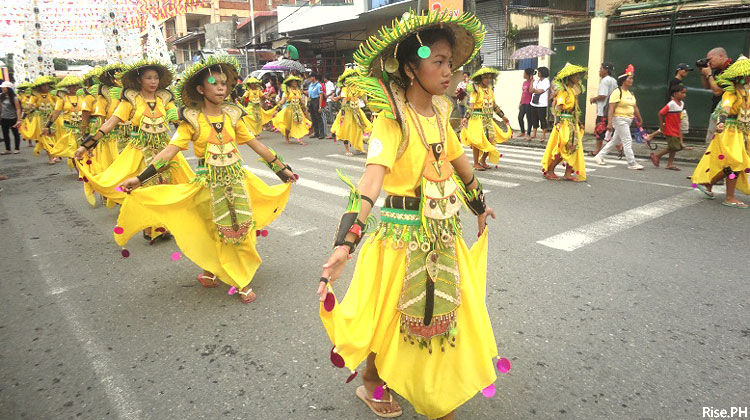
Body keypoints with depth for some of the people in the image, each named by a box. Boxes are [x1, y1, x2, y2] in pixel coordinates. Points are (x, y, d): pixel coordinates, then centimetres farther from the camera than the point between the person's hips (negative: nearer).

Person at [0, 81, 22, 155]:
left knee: (15, 133, 6)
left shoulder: (14, 97, -13)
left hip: (12, 118, -5)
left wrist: (19, 120, -20)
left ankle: (17, 149, 16)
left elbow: (18, 109, -14)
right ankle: (7, 149, 16)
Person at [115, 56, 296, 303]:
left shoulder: (232, 115, 3)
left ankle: (243, 281, 20)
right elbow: (169, 151, -12)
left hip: (236, 177, 3)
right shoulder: (192, 120, -6)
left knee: (242, 230, 4)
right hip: (209, 182, -2)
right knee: (219, 232, 4)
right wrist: (139, 178, -20)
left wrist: (282, 168, 10)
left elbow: (257, 145, 8)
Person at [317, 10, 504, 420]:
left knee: (442, 312, 19)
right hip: (404, 234, -7)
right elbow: (371, 178, -33)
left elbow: (459, 162, 18)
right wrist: (344, 242, -44)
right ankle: (371, 382, 38)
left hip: (443, 234, 7)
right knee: (392, 314, 9)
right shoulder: (393, 120, -19)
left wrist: (479, 205, 31)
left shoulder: (439, 114, 3)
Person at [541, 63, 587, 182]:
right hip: (564, 122, -9)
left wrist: (578, 121, 18)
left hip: (573, 122, 9)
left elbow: (575, 108, 19)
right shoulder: (563, 90, -10)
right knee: (563, 148, -7)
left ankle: (568, 173, 7)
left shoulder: (574, 89, 16)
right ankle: (549, 171, 6)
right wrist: (558, 122, -26)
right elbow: (558, 107, -18)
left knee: (574, 147, 4)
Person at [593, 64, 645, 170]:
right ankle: (632, 163, 0)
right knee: (627, 141, -6)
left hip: (628, 121, 9)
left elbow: (635, 108, 20)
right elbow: (611, 109, -18)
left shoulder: (630, 93, 15)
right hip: (620, 119, -9)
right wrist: (610, 123, -25)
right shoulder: (617, 92, -12)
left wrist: (640, 120, 22)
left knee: (615, 140, 13)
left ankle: (599, 156, 21)